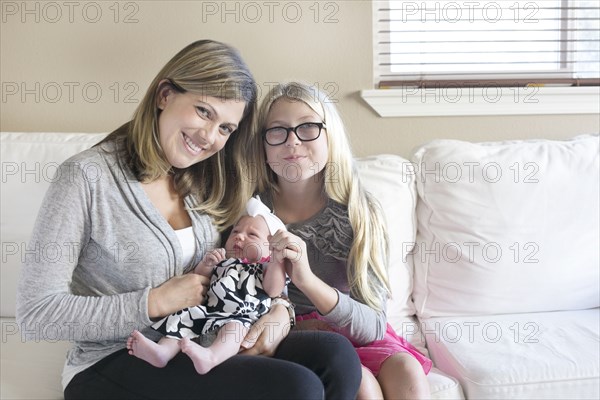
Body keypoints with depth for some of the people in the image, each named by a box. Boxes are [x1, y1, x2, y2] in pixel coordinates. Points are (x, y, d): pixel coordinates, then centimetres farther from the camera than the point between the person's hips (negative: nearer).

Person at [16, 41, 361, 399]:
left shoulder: (204, 181, 7)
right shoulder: (86, 177, -12)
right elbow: (36, 313, -13)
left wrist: (279, 309, -11)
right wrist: (156, 302, -17)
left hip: (201, 349, 6)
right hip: (116, 363, -6)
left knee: (335, 354, -19)